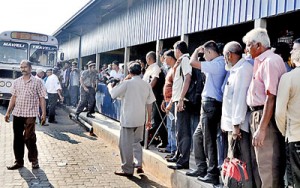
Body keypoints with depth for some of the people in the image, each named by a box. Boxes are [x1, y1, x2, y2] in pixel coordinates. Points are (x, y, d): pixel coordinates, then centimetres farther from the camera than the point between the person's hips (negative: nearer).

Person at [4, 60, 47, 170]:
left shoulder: (37, 82, 0)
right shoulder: (16, 82, 12)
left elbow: (41, 98, -2)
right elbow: (13, 98, 14)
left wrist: (44, 113, -9)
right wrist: (8, 112, 10)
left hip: (30, 114, -4)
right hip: (17, 114, 5)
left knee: (29, 138, -7)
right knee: (17, 138, 8)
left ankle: (34, 160, 9)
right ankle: (19, 161, 19)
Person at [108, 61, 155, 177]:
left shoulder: (127, 83, -10)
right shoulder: (146, 85, 6)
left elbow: (113, 94, -8)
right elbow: (149, 103, 7)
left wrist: (109, 86, 14)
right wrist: (149, 120, 14)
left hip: (128, 119, -6)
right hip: (140, 119, 6)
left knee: (126, 144, 4)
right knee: (136, 142, 21)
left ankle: (127, 170, 10)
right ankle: (138, 164, 13)